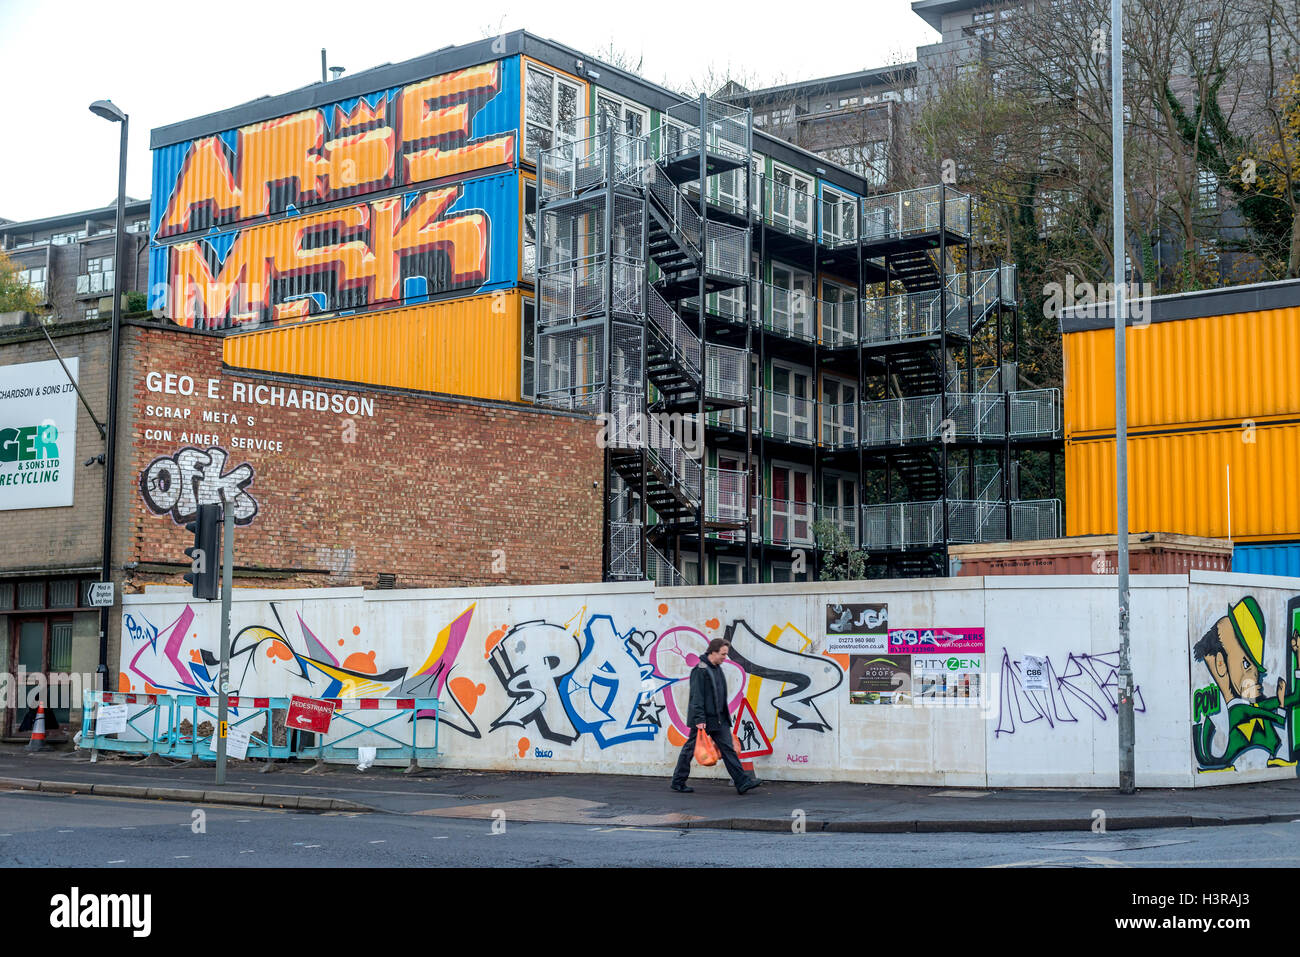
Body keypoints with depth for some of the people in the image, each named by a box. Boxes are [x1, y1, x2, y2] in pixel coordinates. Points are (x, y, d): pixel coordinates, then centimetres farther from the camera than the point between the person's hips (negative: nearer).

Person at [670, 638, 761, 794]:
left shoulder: (717, 669, 13)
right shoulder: (700, 670, -14)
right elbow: (696, 696, -18)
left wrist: (725, 715, 21)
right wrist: (699, 720, -22)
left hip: (719, 719, 8)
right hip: (704, 719, -8)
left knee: (728, 749, 0)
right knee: (690, 749, 5)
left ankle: (742, 782, -5)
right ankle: (678, 782, 18)